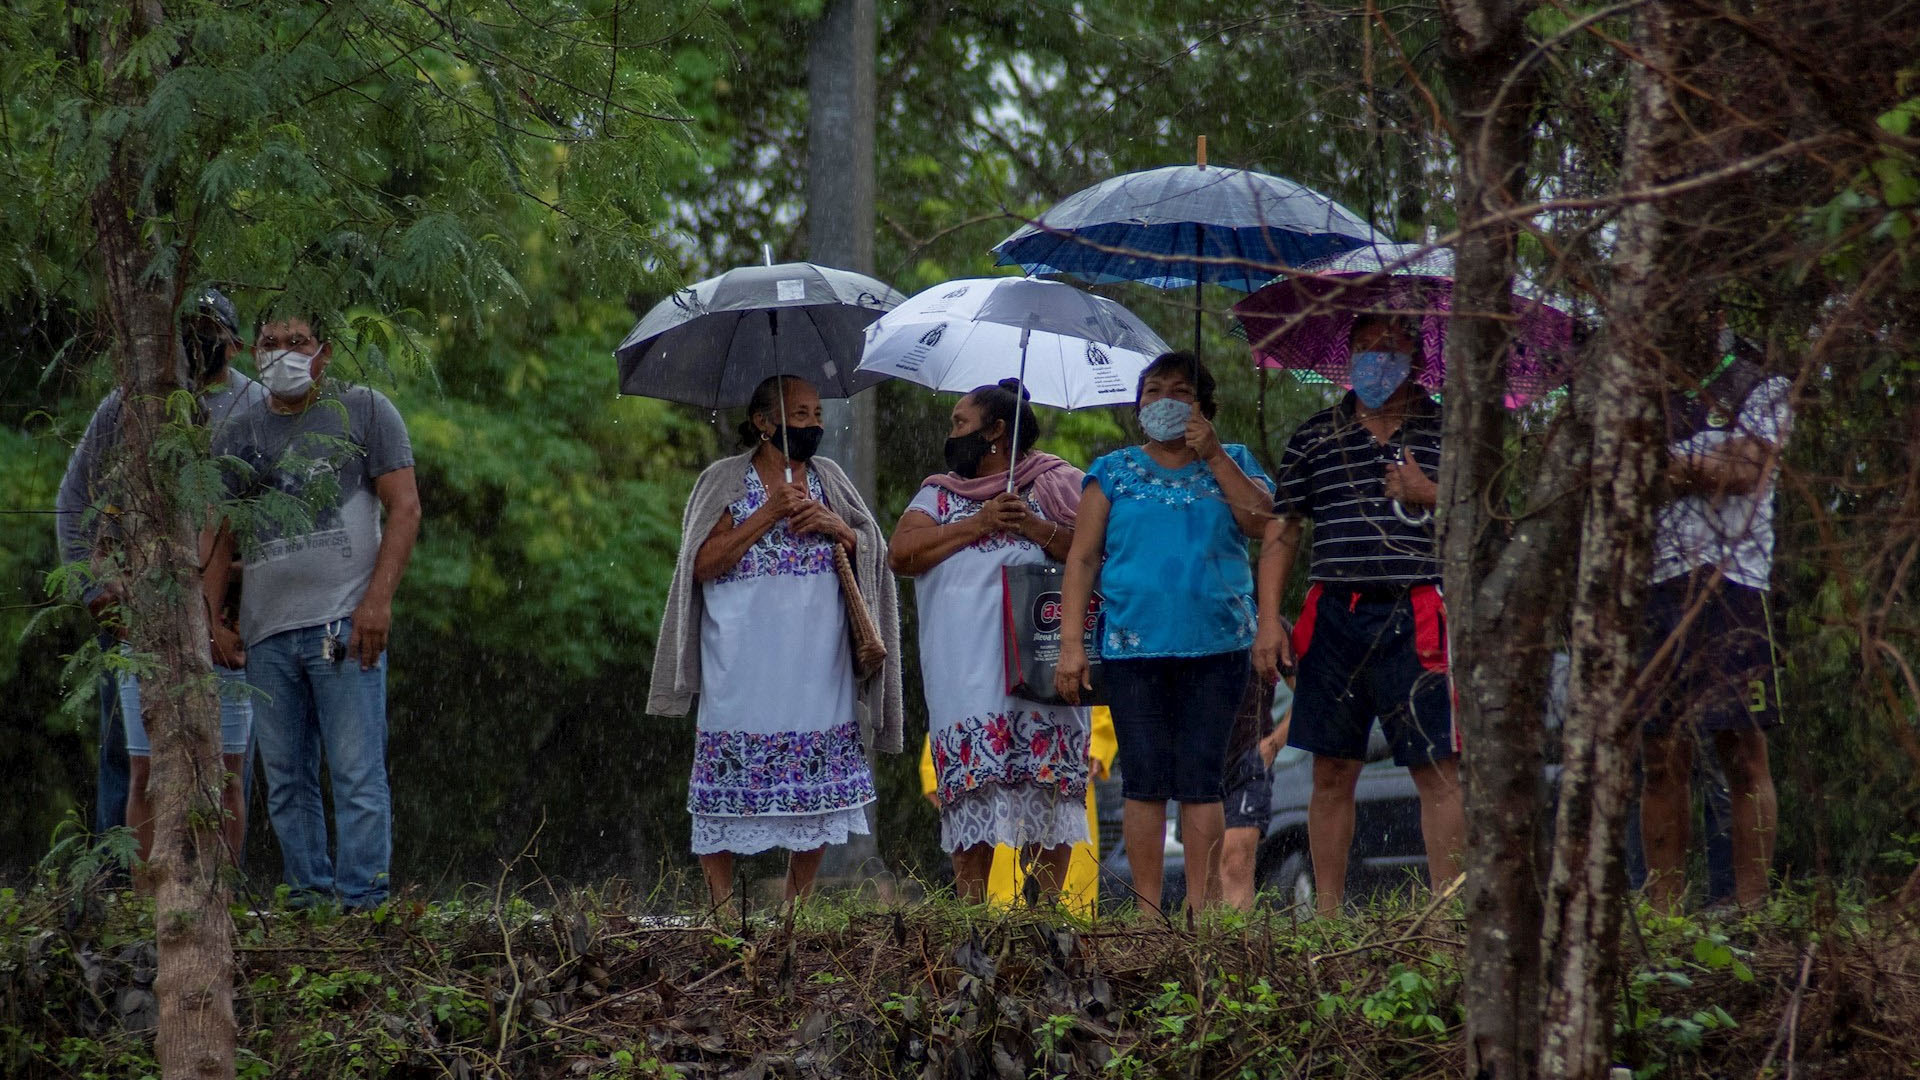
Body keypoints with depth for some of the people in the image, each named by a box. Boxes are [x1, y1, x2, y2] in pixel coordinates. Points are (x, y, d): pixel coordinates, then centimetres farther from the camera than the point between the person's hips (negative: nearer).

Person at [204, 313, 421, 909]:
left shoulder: (365, 412, 5)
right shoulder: (238, 435, 17)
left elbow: (405, 508, -1)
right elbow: (218, 534, 19)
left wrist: (378, 599, -11)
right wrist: (212, 620, 8)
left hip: (344, 624, -5)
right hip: (266, 633, 5)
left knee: (357, 775, -10)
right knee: (286, 782, 5)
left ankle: (361, 902, -10)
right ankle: (308, 900, 9)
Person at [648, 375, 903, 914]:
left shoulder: (828, 479, 14)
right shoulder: (724, 480, 2)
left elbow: (873, 552, 13)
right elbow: (703, 563, -7)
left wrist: (833, 525, -7)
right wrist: (768, 514, -13)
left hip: (816, 663, 4)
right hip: (745, 663, -4)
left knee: (818, 785, 2)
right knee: (729, 768, -7)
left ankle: (797, 902, 12)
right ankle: (722, 904, -1)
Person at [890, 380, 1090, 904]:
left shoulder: (1053, 485, 12)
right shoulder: (939, 493, 20)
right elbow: (900, 553, 3)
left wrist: (1037, 528, -10)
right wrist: (978, 524, -2)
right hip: (965, 664, 2)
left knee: (1046, 779, -9)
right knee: (970, 785, -5)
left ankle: (1046, 903, -5)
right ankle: (970, 909, -3)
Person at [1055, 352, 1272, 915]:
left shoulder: (1230, 463, 13)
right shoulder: (1114, 472, 11)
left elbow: (1258, 518, -6)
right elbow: (1082, 558, 7)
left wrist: (1213, 455, -9)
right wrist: (1071, 641, -2)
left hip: (1216, 647, 0)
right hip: (1135, 648, 0)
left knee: (1200, 780, -2)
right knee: (1144, 782, -3)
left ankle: (1201, 906, 2)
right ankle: (1146, 912, 1)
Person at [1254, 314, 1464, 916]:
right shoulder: (1316, 437, 12)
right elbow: (1282, 529, 12)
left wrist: (1430, 496, -9)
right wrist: (1269, 618, 4)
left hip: (1417, 622, -2)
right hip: (1337, 614, 2)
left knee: (1439, 770, -7)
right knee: (1332, 771, 5)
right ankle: (1326, 914, 10)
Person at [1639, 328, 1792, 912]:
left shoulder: (1764, 390, 8)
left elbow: (1745, 468, -8)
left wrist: (1667, 460, -2)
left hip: (1730, 585, -4)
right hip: (1652, 589, 4)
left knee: (1744, 754, -5)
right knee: (1662, 759, 1)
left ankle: (1750, 908, -5)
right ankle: (1663, 911, 2)